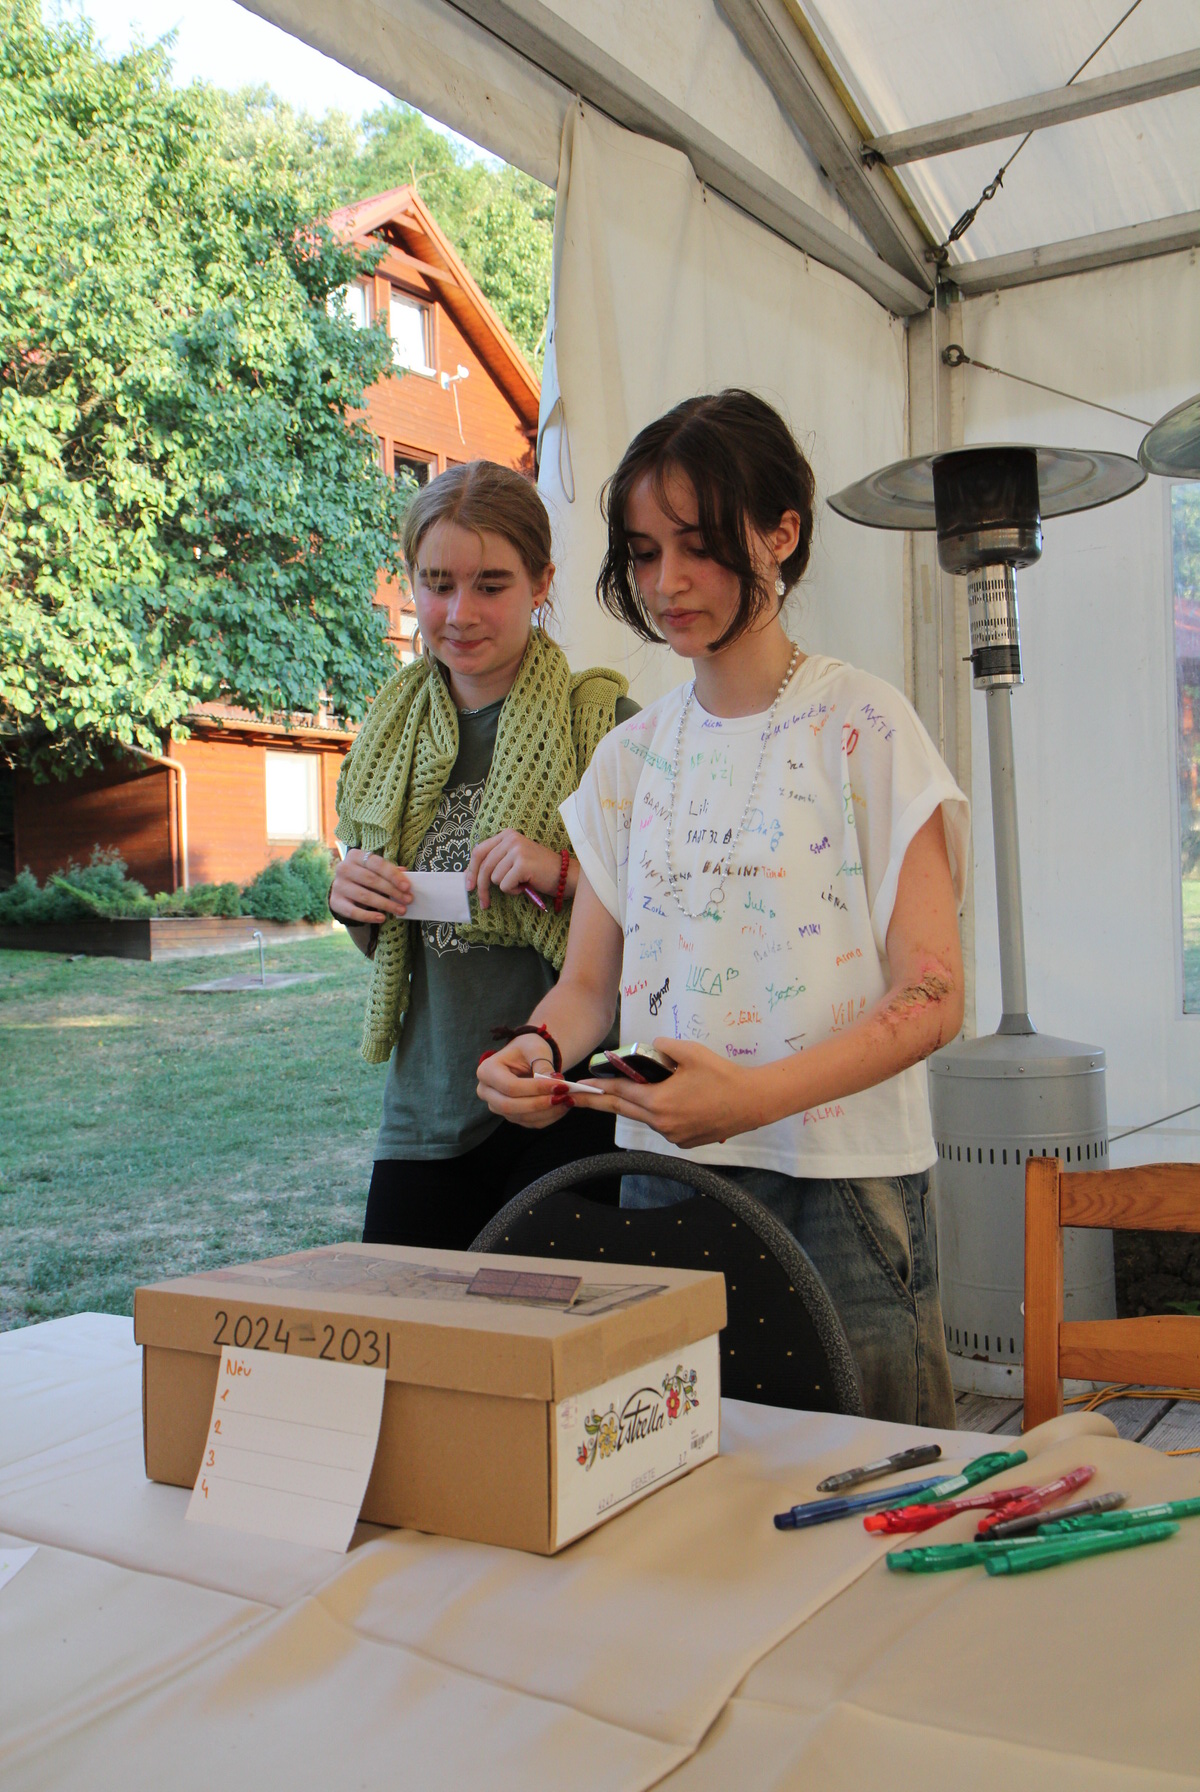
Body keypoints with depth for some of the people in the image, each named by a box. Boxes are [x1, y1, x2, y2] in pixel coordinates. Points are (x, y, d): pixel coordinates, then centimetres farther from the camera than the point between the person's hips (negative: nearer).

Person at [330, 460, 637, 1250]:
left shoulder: (602, 720, -7)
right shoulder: (396, 726, 8)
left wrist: (564, 874, -20)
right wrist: (352, 901, -3)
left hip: (567, 1106, -4)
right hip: (429, 1106, 5)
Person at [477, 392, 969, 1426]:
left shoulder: (862, 724, -5)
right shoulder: (633, 753, 10)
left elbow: (931, 998, -11)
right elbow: (589, 979, 11)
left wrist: (755, 1094, -25)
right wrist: (536, 1054, -12)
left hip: (842, 1185, -4)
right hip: (662, 1169, 4)